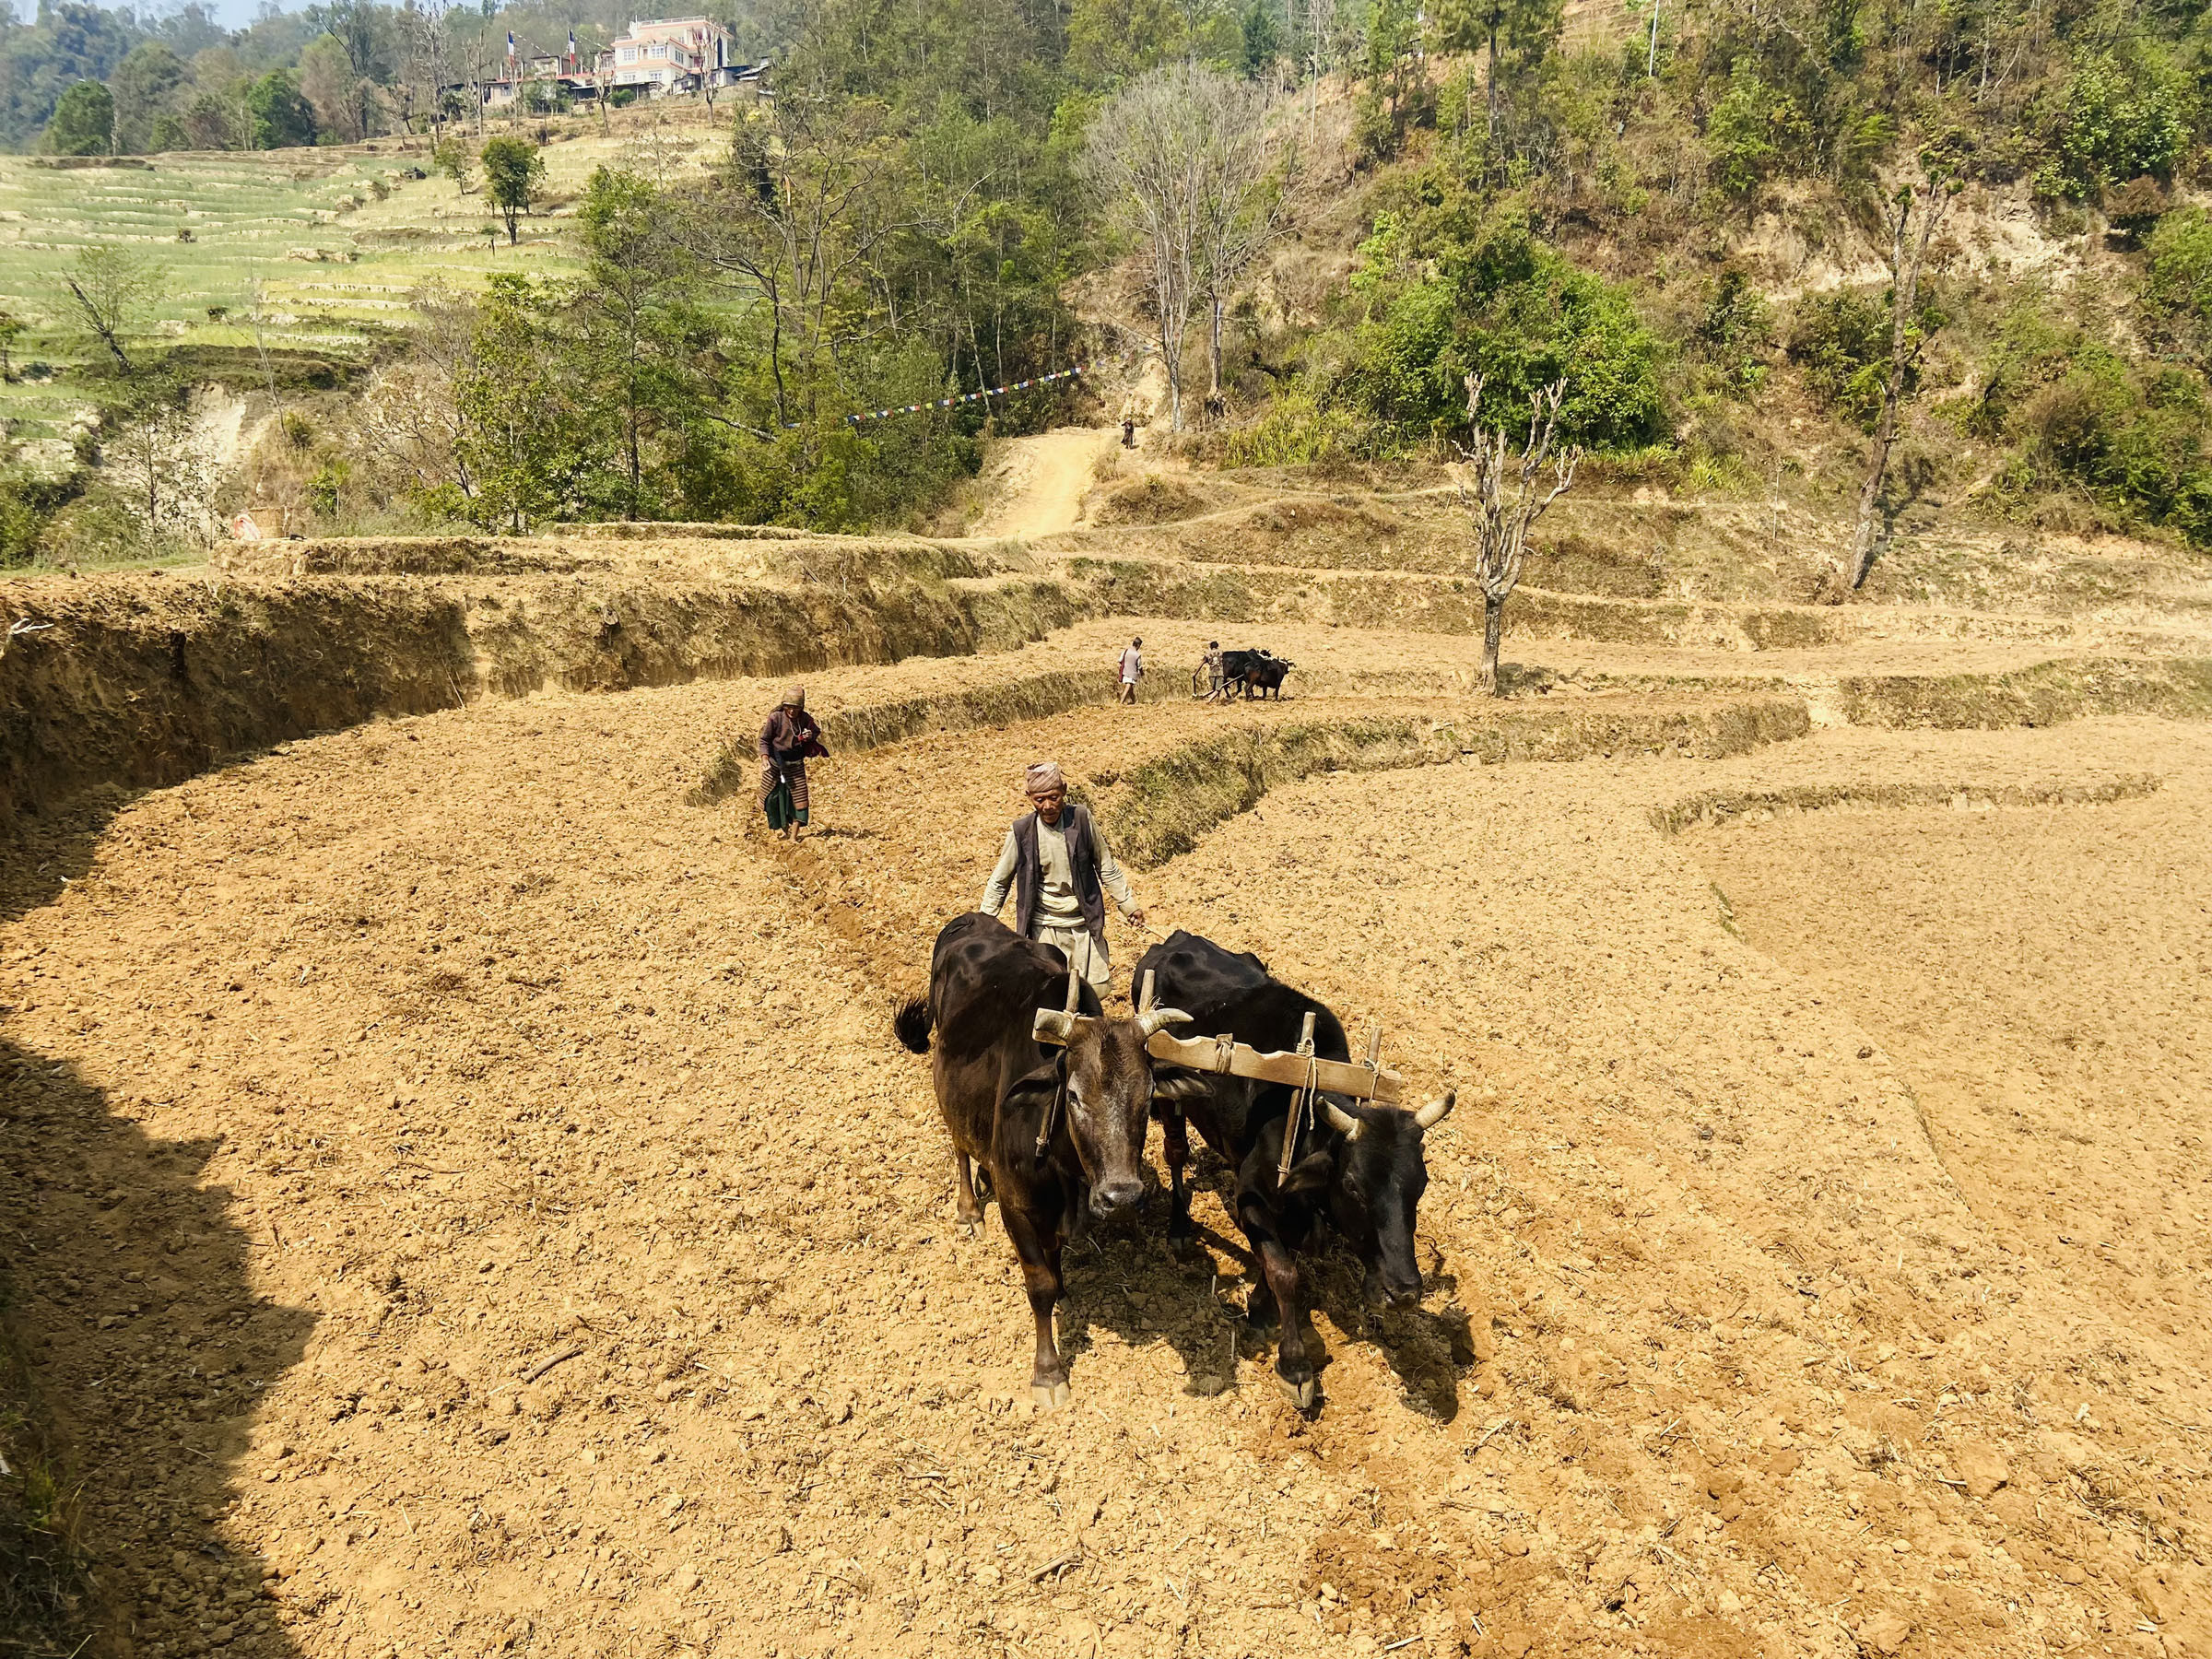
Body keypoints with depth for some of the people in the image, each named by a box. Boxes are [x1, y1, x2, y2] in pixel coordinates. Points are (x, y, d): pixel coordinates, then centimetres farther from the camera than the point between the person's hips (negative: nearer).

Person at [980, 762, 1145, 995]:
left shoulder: (1082, 820, -6)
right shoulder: (1021, 831, -7)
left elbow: (1107, 868, 6)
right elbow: (999, 882, 4)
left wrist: (1129, 905, 8)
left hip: (1085, 923, 1)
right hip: (1043, 928, -1)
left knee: (1098, 989, 2)